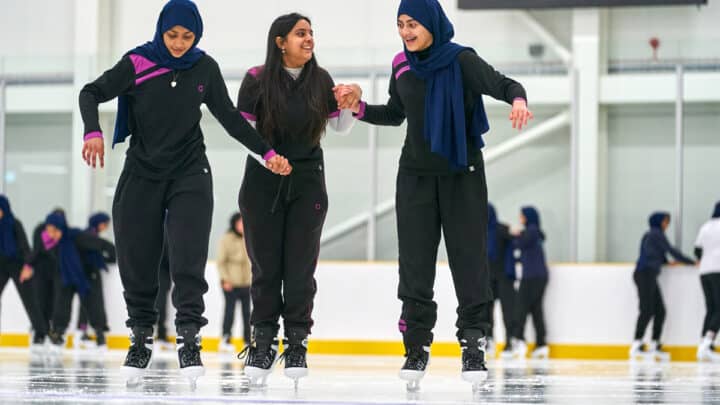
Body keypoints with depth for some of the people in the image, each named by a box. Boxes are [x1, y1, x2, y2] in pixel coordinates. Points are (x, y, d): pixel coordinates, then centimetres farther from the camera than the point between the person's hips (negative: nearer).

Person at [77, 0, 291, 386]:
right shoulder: (138, 63, -6)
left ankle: (189, 342, -8)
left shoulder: (204, 68, 0)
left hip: (189, 175, 0)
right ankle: (140, 342, 15)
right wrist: (93, 132, -24)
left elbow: (229, 118, 9)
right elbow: (91, 93, -6)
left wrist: (267, 152, 4)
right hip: (141, 176, 0)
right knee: (137, 263, 2)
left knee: (187, 261, -11)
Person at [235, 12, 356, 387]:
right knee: (266, 265, 2)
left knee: (300, 265, 1)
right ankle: (263, 343, 12)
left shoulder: (321, 80, 0)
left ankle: (297, 344, 8)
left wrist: (352, 104, -9)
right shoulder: (257, 80, -8)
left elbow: (339, 127, 10)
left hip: (307, 183, 2)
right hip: (263, 181, -2)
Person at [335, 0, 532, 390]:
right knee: (415, 263, 0)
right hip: (416, 177, 4)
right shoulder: (403, 65, 3)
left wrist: (518, 100, -44)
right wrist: (359, 108, 3)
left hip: (462, 175, -4)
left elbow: (504, 84, -22)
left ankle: (474, 347, 3)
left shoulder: (461, 60, -11)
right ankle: (416, 349, 6)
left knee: (469, 259, -3)